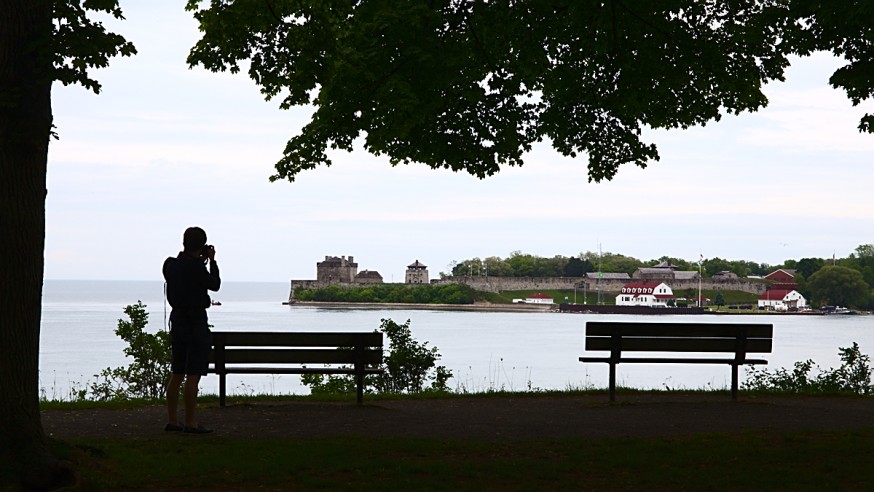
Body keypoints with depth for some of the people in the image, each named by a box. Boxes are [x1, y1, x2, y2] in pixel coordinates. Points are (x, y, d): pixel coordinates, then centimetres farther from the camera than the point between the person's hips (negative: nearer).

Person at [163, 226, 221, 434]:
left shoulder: (170, 264, 5)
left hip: (177, 320, 8)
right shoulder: (196, 266, -17)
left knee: (177, 374, 13)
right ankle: (191, 423, -4)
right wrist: (211, 260, 7)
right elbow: (215, 284, -3)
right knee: (193, 375, -5)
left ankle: (172, 420, 17)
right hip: (195, 322, -8)